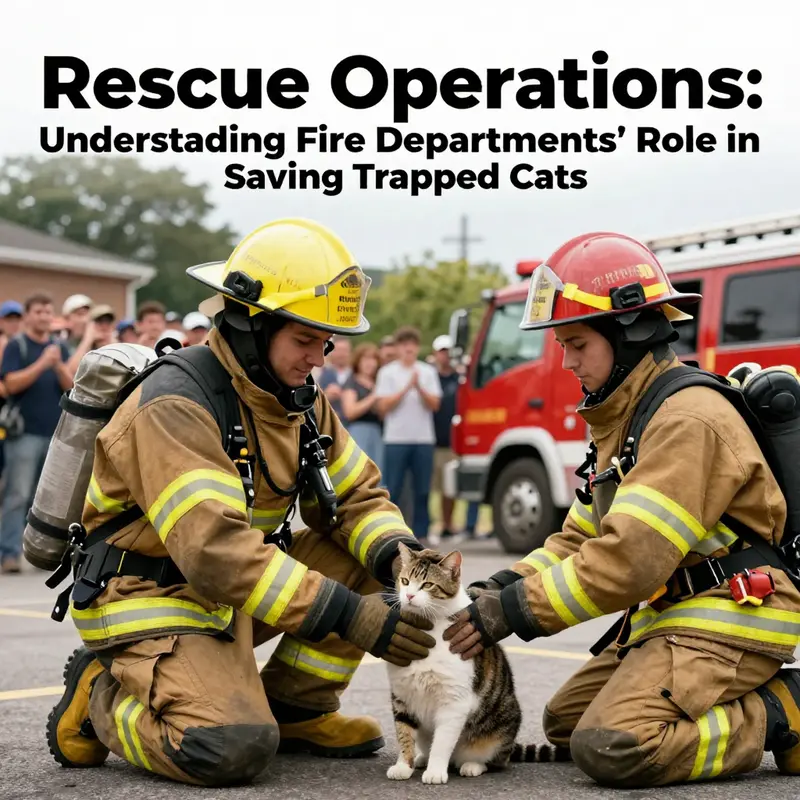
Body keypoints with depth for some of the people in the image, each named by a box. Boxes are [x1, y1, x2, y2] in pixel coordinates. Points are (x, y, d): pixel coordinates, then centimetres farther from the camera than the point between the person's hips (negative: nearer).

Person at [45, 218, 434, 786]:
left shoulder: (300, 399, 3)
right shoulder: (175, 405, -24)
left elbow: (356, 497, 8)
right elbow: (214, 547, -33)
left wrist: (402, 558, -16)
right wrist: (349, 617, -35)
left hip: (234, 595, 9)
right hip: (153, 602, -8)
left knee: (370, 555, -4)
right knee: (233, 749, -30)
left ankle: (292, 709, 8)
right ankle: (100, 694, -1)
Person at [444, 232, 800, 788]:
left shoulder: (688, 419, -20)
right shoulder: (623, 417, 14)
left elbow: (628, 560, -26)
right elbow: (583, 538, 14)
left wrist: (515, 610, -20)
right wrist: (504, 588, -2)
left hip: (724, 620, -11)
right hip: (670, 614, 11)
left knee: (611, 748, -24)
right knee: (566, 721, 13)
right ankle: (745, 701, 12)